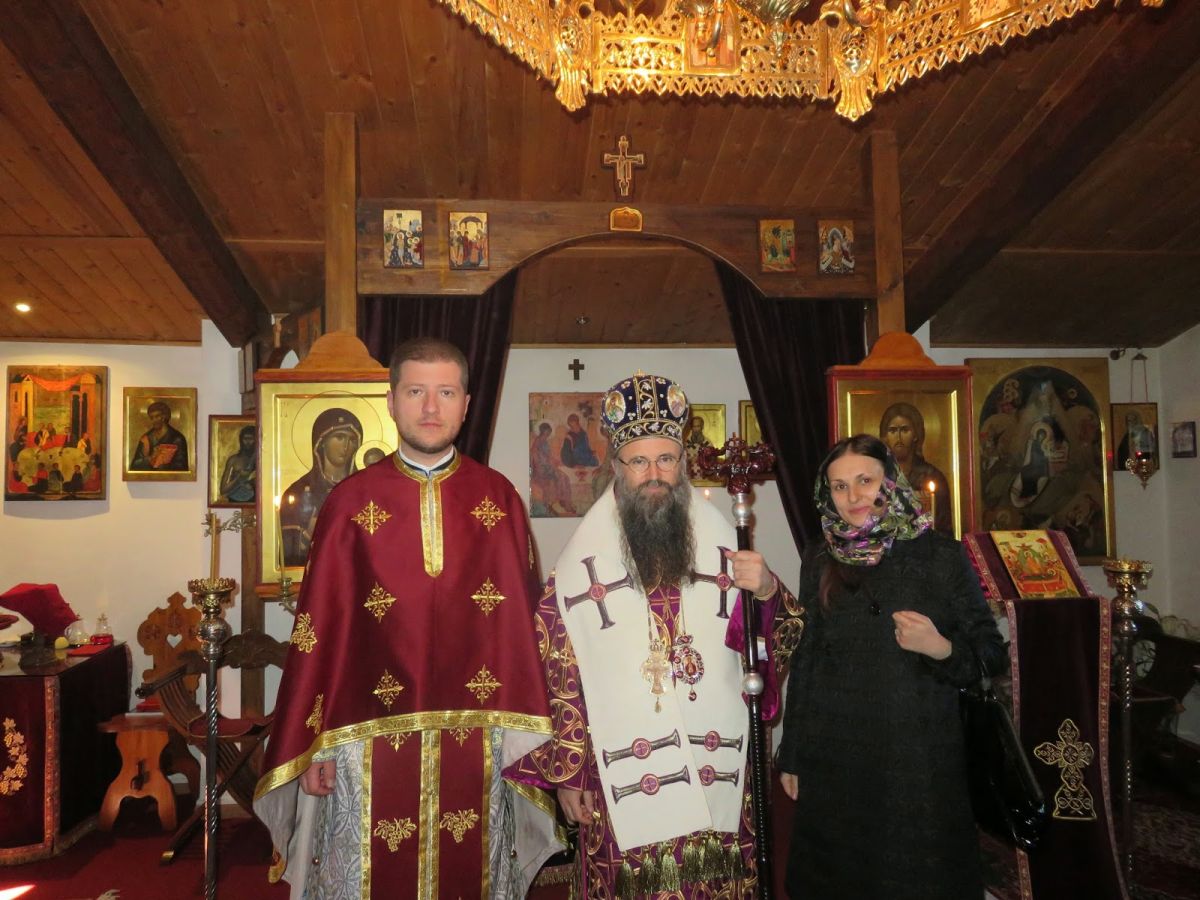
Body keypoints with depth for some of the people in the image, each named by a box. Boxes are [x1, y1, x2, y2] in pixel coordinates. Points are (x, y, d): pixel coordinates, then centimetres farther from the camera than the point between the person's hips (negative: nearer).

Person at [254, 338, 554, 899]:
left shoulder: (498, 499, 1)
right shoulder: (352, 501, -1)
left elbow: (523, 621, 1)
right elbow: (320, 626, -1)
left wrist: (528, 737, -2)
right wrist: (312, 745, -2)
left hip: (476, 740, 1)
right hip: (372, 740, -1)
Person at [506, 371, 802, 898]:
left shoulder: (720, 539, 3)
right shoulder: (585, 556, -4)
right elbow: (558, 671, -3)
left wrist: (767, 590, -15)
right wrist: (565, 772, -2)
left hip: (719, 775, 2)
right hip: (623, 777, -2)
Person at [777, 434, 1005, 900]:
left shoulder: (942, 556, -4)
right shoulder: (819, 563, 3)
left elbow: (991, 657, 0)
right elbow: (804, 663, 8)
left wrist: (941, 649, -21)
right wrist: (791, 756, 9)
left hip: (922, 761, -2)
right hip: (834, 763, 2)